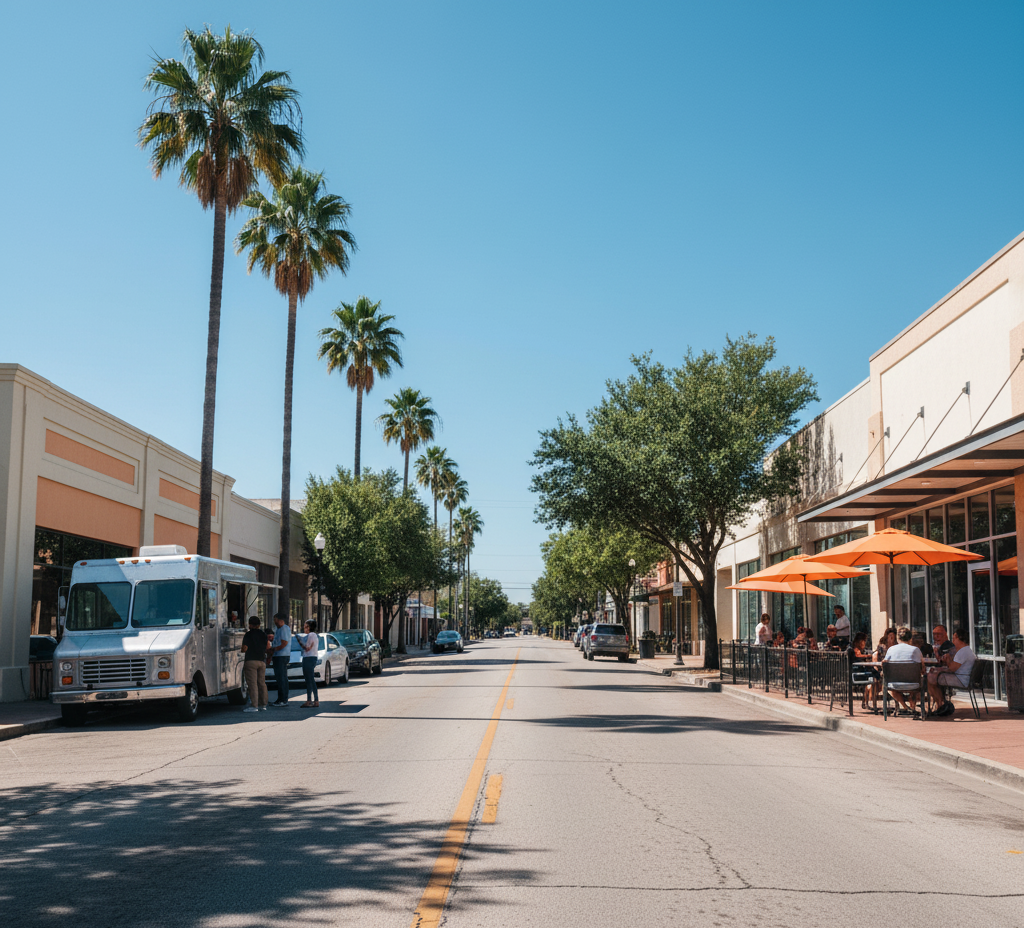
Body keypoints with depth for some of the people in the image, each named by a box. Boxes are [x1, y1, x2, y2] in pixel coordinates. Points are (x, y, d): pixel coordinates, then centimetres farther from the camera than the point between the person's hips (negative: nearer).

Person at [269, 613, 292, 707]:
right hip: (277, 657, 10)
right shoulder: (279, 630, 20)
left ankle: (284, 700, -10)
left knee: (282, 678, -10)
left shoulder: (285, 629, -12)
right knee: (278, 678, 13)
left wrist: (274, 650, -10)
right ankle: (280, 699, 19)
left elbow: (284, 644, -20)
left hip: (282, 656, -10)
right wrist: (272, 648, 6)